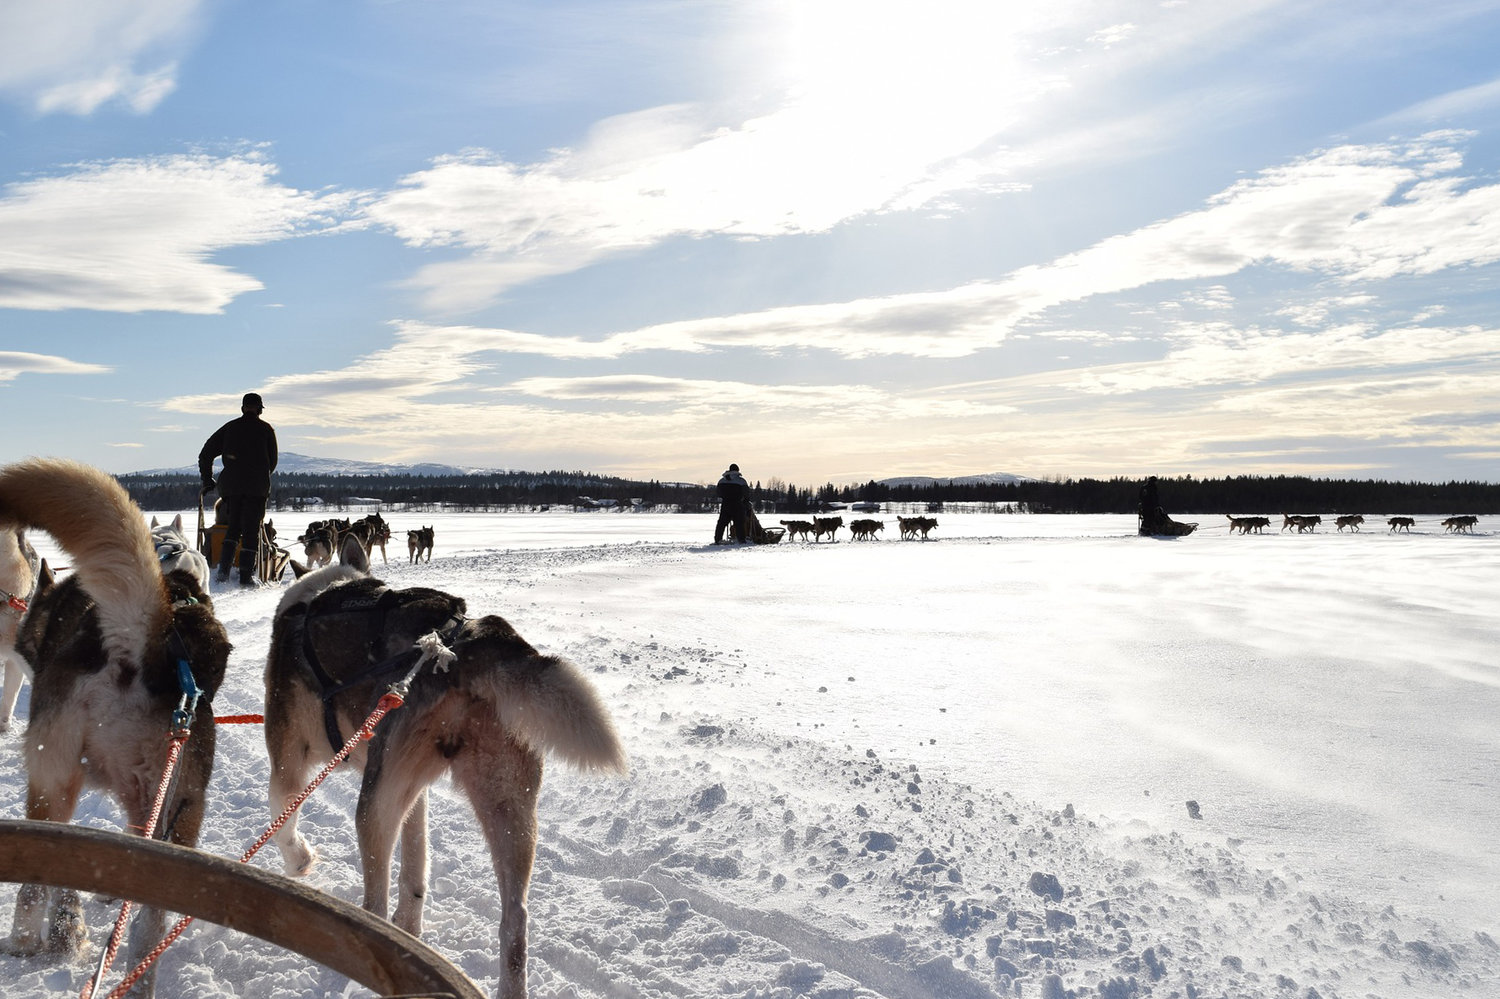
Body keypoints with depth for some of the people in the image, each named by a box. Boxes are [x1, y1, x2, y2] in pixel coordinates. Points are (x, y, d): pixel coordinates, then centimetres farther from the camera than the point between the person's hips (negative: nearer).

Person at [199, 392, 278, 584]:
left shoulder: (230, 428, 12)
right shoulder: (266, 429, 5)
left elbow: (205, 454, 11)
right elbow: (272, 460, 9)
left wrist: (207, 480, 18)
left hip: (231, 485, 3)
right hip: (257, 487, -2)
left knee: (233, 527, 14)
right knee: (251, 530, 0)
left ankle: (224, 569, -1)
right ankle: (246, 574, -5)